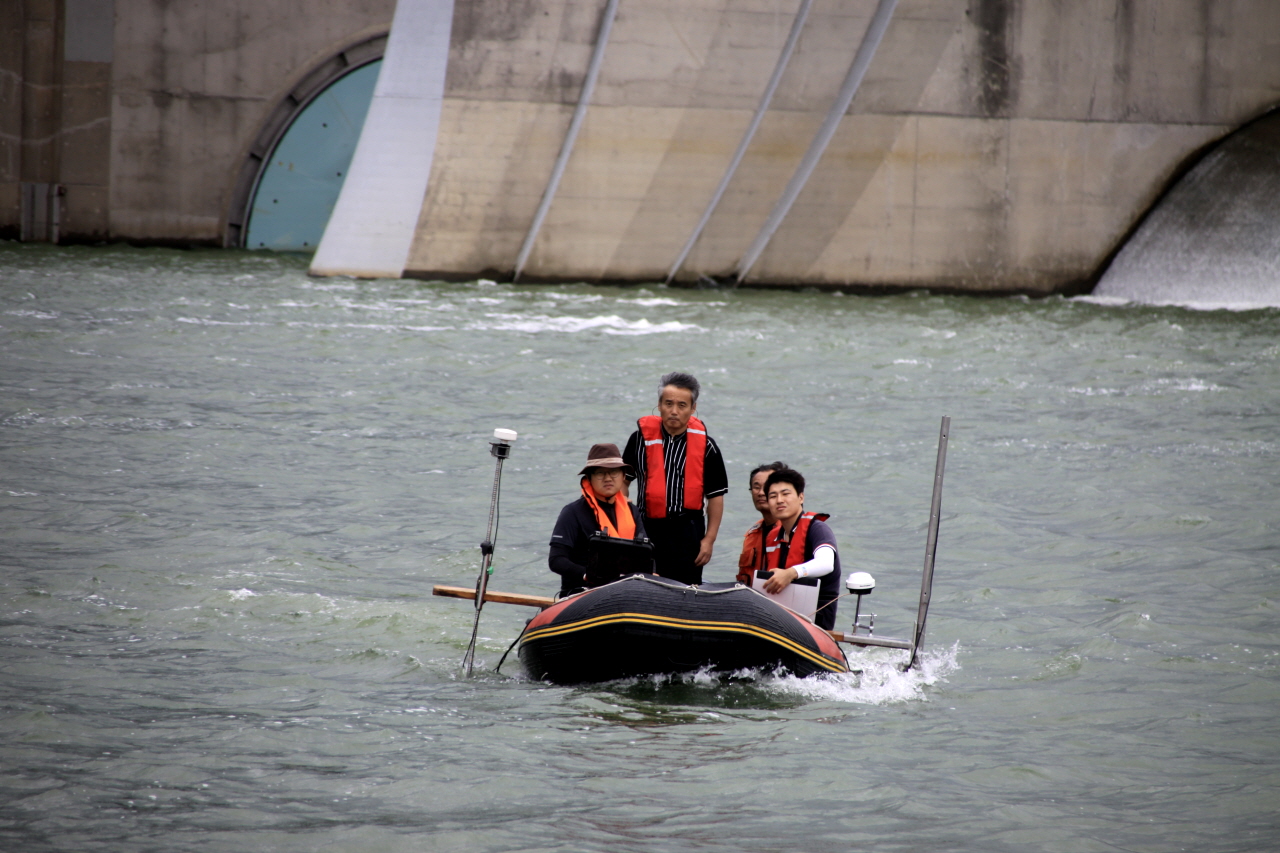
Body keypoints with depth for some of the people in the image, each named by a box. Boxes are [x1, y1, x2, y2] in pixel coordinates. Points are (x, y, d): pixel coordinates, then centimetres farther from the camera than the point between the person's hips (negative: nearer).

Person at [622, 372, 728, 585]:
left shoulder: (705, 445, -2)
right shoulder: (641, 438, -1)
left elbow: (716, 496, 2)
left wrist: (709, 539, -4)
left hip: (687, 530, -1)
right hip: (646, 527, 1)